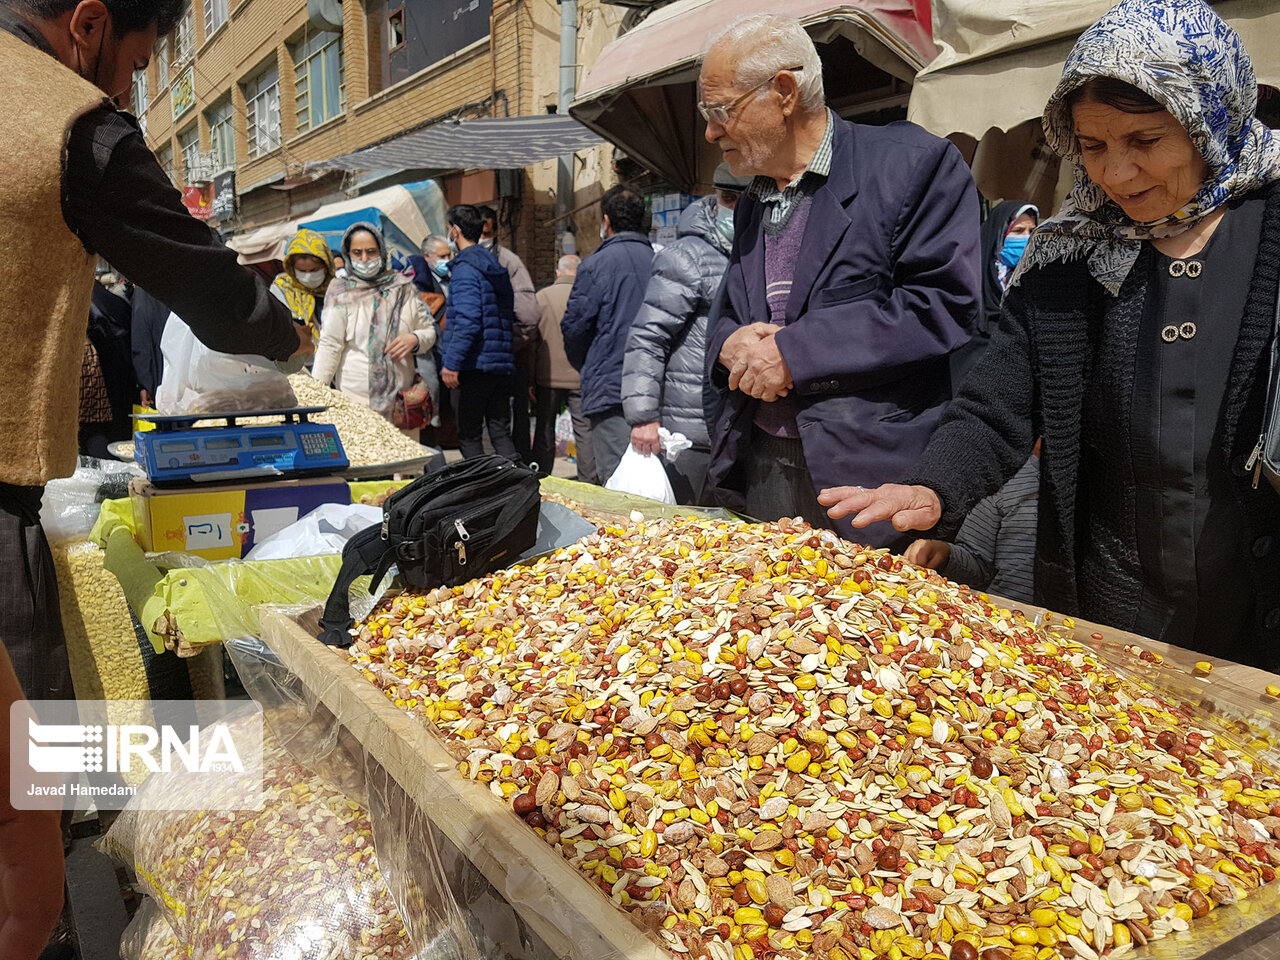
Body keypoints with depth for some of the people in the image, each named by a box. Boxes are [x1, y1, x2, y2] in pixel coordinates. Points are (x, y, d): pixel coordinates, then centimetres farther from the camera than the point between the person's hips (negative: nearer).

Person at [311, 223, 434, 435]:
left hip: (401, 394, 3)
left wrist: (415, 340, -5)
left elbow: (429, 331, 18)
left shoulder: (404, 288, 10)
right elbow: (329, 346, 0)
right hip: (355, 399, -2)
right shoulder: (341, 294, 3)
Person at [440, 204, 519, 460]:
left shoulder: (465, 268, -9)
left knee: (469, 436, 0)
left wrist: (451, 363, -21)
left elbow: (467, 321, -21)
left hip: (475, 365, -8)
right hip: (503, 364, 8)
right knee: (501, 434, 9)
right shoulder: (497, 267, 17)